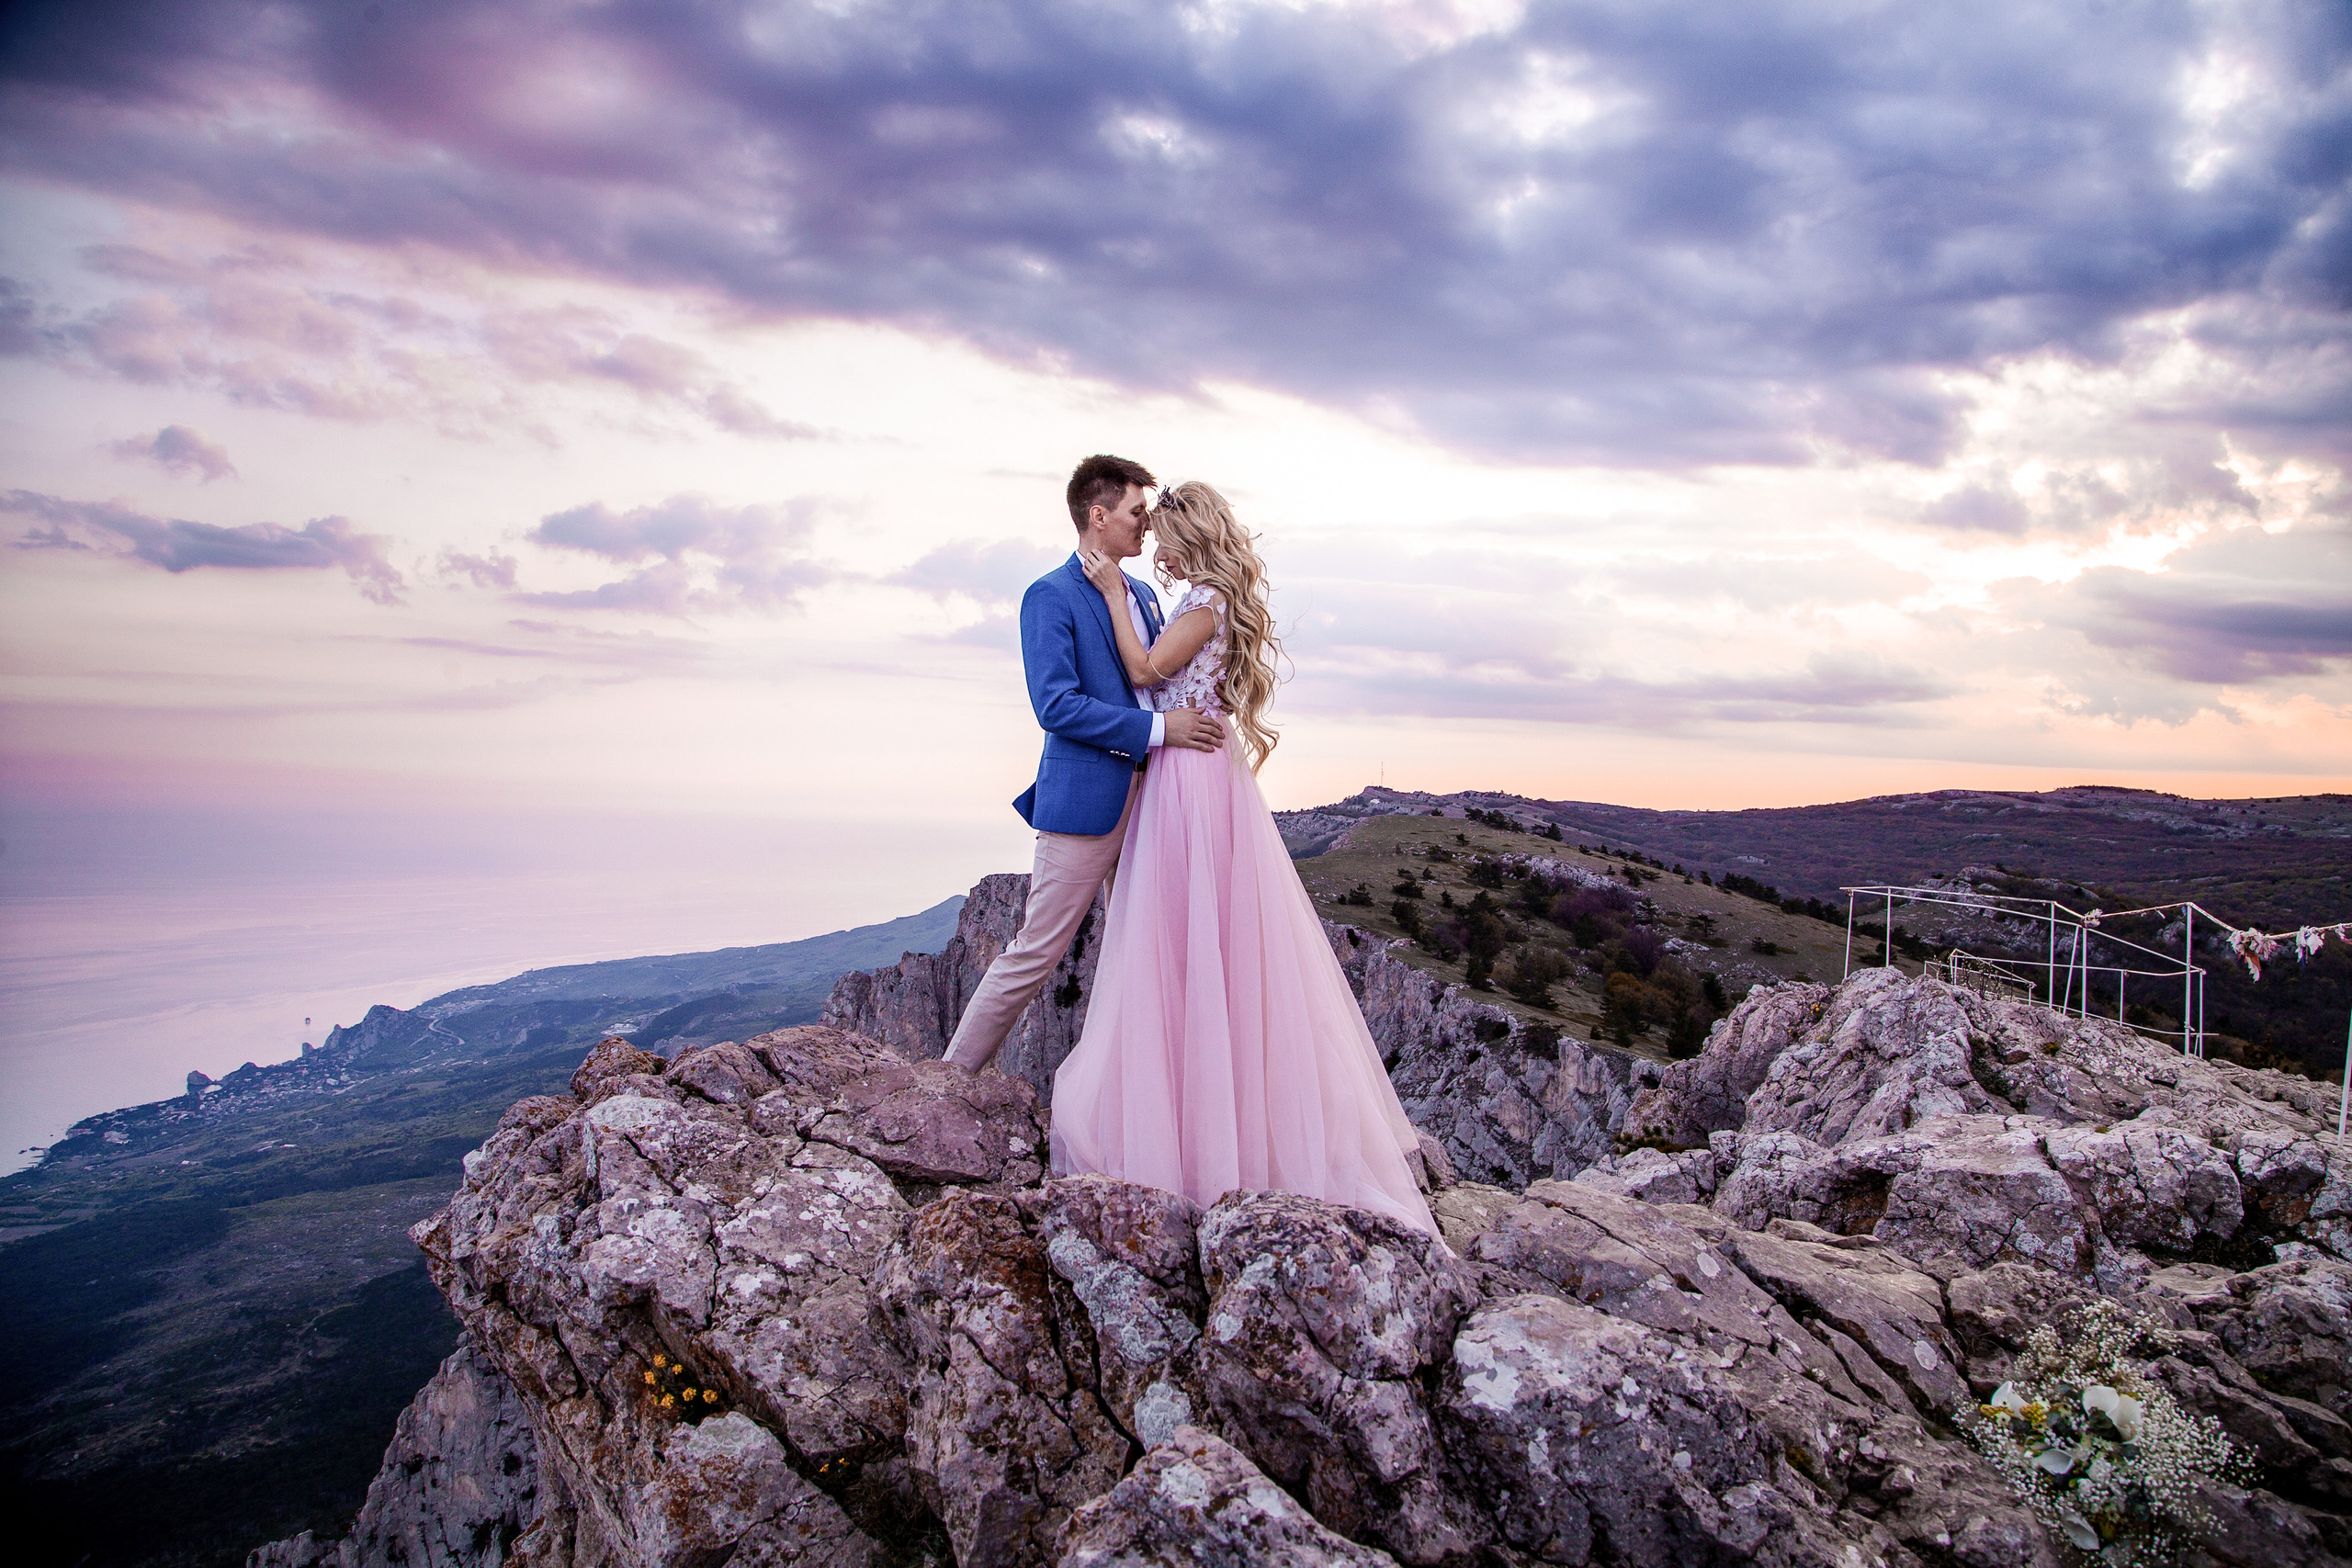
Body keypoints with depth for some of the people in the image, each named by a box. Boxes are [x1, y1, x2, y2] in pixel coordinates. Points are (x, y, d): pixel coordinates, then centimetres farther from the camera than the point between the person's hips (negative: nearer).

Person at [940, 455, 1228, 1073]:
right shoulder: (1051, 596, -7)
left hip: (1149, 800, 8)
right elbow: (1056, 706, -18)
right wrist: (1159, 728, -20)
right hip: (1086, 801, -7)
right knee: (1034, 955, -2)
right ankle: (952, 1078, 13)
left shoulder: (1144, 597, 18)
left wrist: (1199, 717, 6)